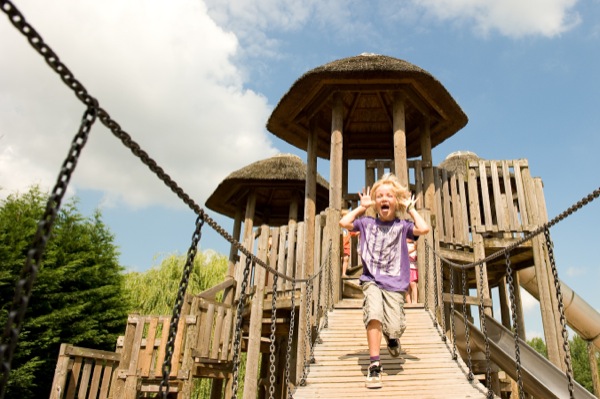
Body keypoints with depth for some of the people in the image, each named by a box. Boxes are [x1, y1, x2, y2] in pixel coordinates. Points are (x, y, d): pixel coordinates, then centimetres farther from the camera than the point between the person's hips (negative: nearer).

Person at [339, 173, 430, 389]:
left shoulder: (401, 226, 1)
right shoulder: (367, 223, 6)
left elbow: (424, 229, -16)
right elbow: (344, 222, -4)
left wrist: (411, 209, -3)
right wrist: (361, 207, 4)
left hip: (395, 283, 0)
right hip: (371, 280, 0)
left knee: (395, 327, -9)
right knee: (374, 314, -26)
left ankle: (392, 337, 31)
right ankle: (374, 365, -16)